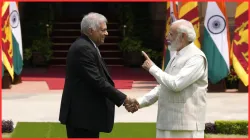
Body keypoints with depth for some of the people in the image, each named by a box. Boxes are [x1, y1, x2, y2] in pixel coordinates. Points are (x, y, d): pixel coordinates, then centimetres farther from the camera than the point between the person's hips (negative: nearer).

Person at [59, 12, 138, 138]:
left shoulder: (85, 46, 14)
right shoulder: (83, 49, -18)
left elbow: (98, 79, 14)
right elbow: (97, 81, -23)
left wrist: (122, 99, 8)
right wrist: (123, 98, -17)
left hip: (85, 112, 11)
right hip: (82, 114, -11)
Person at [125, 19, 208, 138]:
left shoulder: (196, 58, -13)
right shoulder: (176, 57, 18)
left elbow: (176, 84, -24)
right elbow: (162, 87, 21)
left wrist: (152, 68, -12)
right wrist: (139, 102, 10)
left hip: (186, 126, -9)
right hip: (168, 124, 9)